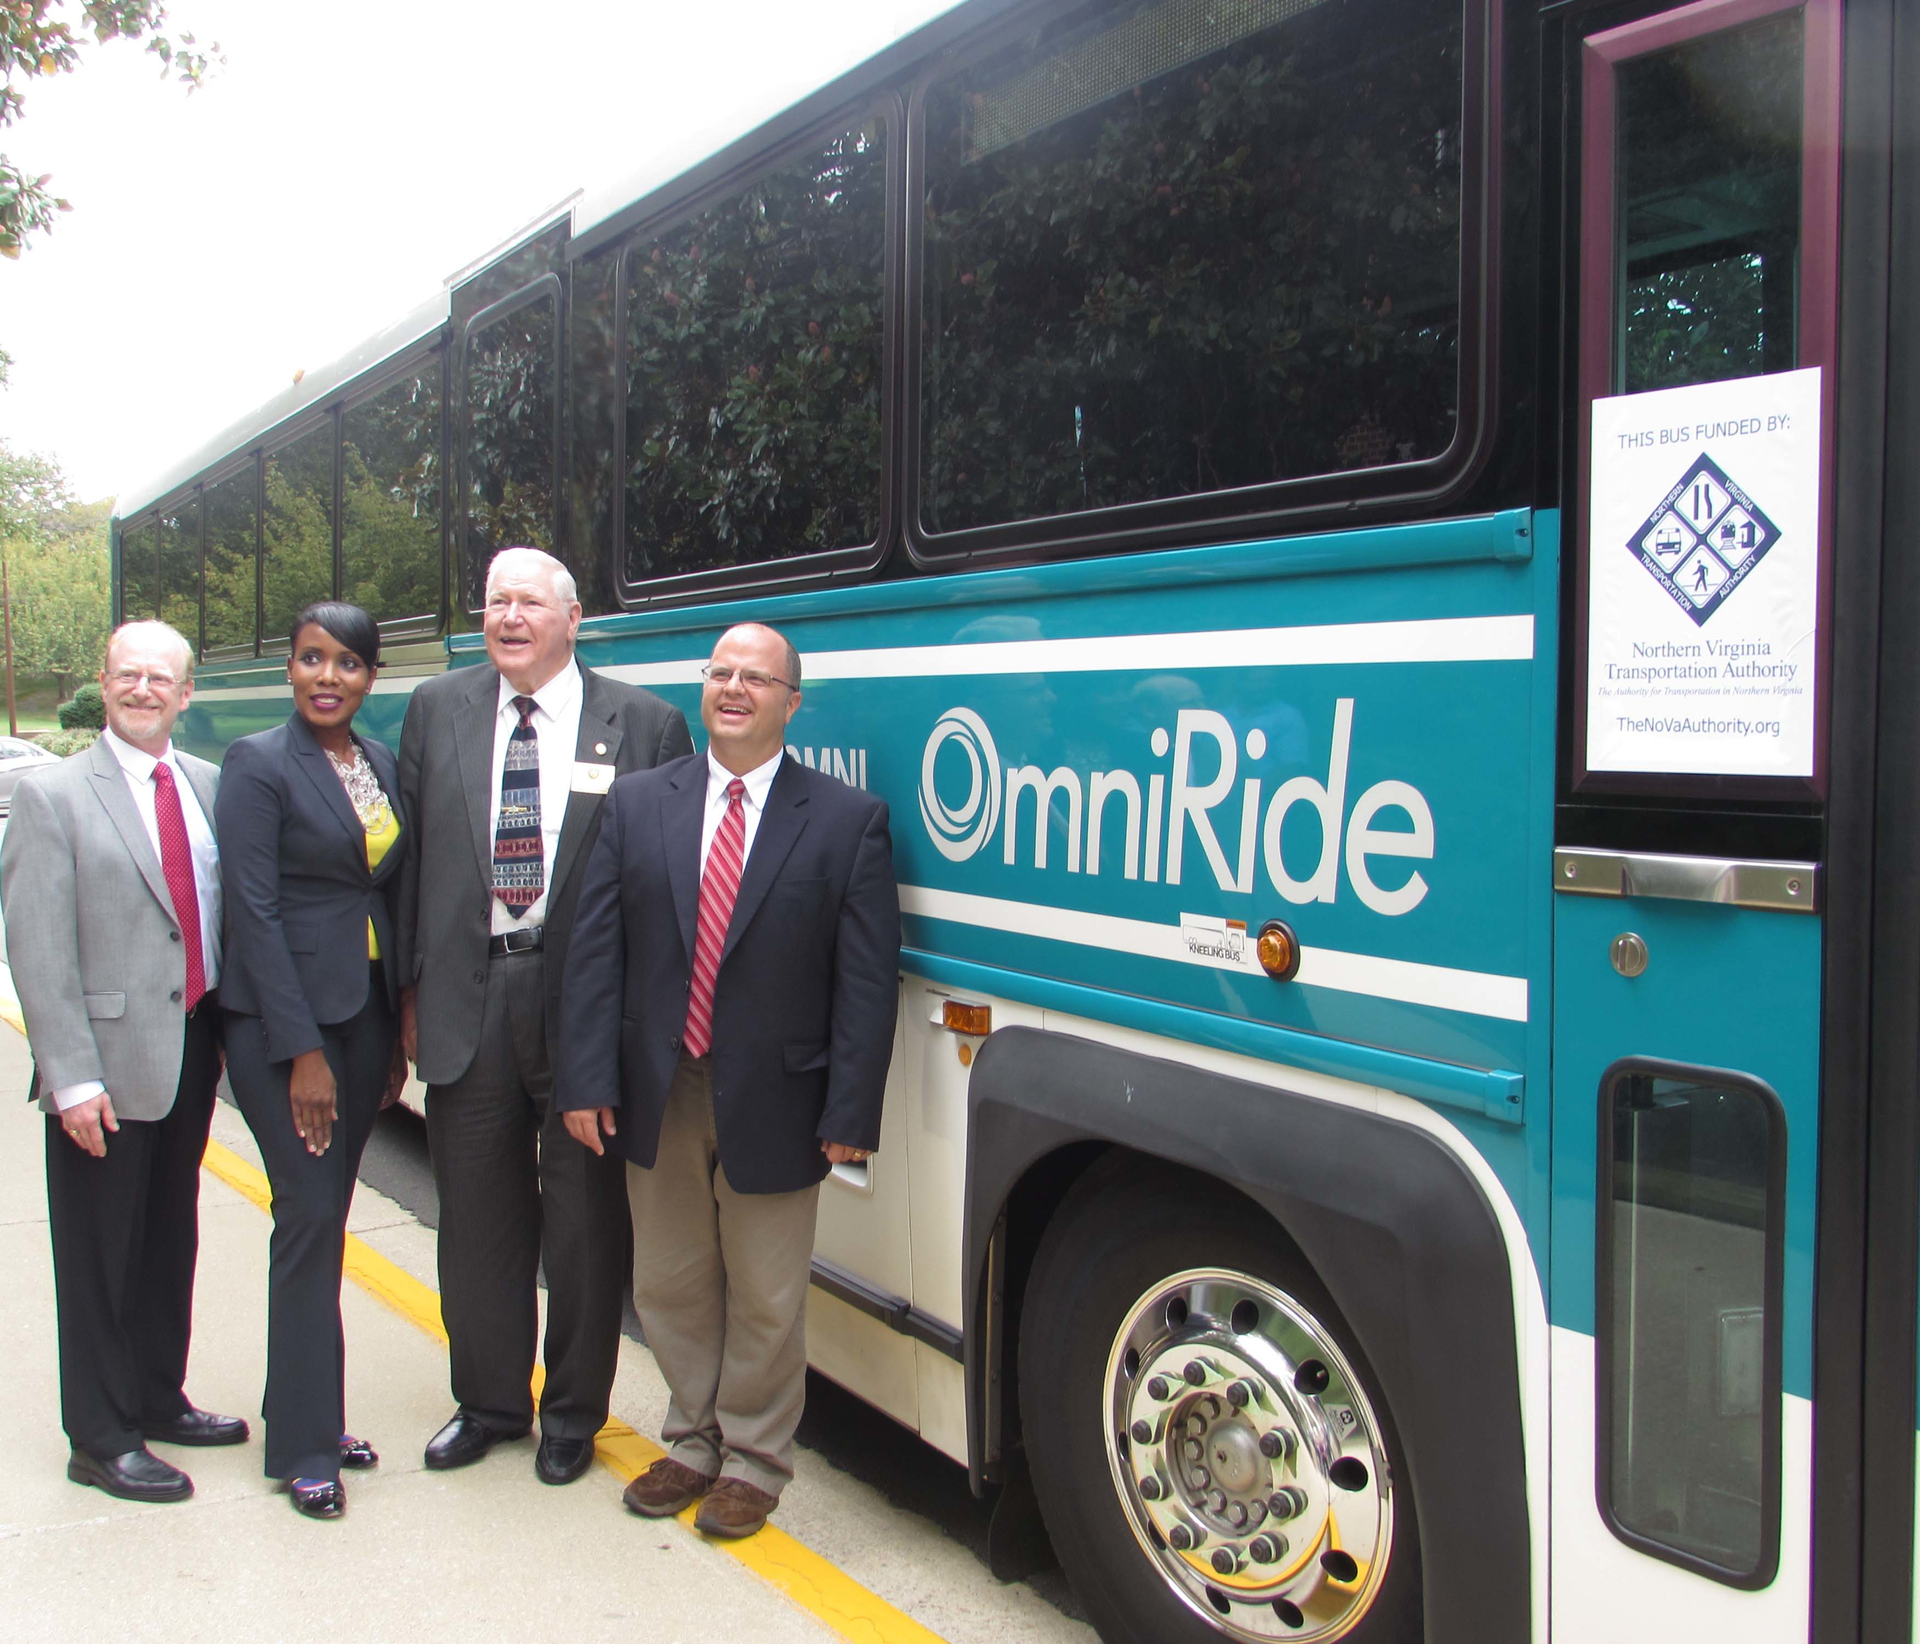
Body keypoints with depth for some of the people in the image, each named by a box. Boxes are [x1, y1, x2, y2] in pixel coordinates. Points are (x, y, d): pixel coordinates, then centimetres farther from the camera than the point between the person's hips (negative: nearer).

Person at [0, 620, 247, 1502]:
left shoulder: (210, 785, 7)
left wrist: (232, 1026, 6)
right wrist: (72, 1078, -16)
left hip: (192, 1053, 5)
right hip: (108, 1067, -5)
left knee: (171, 1241, 18)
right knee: (101, 1257, 6)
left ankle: (159, 1399, 35)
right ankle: (102, 1439, 20)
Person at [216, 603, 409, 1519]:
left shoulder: (383, 767, 10)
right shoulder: (259, 765, -9)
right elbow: (254, 912, -13)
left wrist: (397, 1031, 11)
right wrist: (302, 1051, -16)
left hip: (365, 1012, 6)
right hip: (282, 1019, -6)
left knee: (326, 1215, 13)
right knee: (310, 1216, -4)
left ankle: (310, 1412, 25)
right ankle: (303, 1448, 8)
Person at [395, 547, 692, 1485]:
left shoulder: (645, 725, -4)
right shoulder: (437, 711, 7)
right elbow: (411, 857, 8)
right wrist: (411, 992, 3)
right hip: (468, 1004, 3)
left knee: (586, 1223, 9)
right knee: (476, 1220, 15)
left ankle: (573, 1413, 28)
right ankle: (486, 1401, 35)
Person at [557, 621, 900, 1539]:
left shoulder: (847, 821, -5)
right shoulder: (638, 805, 4)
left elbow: (868, 979, -8)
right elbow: (595, 949, 1)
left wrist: (849, 1112, -13)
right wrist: (586, 1079, -6)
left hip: (772, 1107, -3)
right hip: (657, 1100, 3)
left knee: (766, 1299, 11)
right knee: (671, 1289, 18)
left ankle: (753, 1462, 31)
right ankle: (693, 1442, 39)